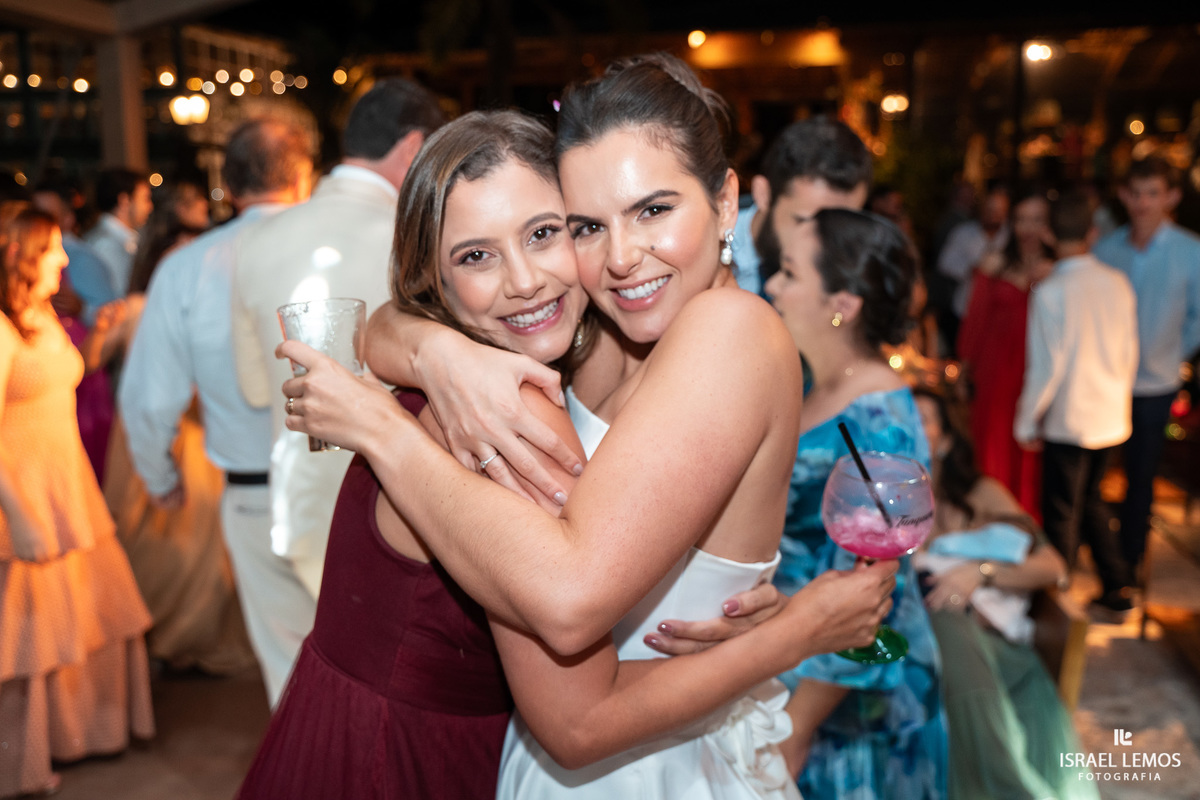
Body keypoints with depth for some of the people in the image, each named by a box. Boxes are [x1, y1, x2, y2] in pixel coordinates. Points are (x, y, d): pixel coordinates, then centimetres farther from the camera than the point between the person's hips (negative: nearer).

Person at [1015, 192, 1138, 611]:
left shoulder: (1050, 292, -19)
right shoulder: (1118, 283, -1)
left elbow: (1046, 366, -17)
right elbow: (1130, 352, 8)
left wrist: (1026, 422, -5)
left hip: (1068, 420, -6)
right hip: (1111, 417, 6)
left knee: (1062, 513, 8)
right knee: (1091, 498, 23)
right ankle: (1117, 585, 29)